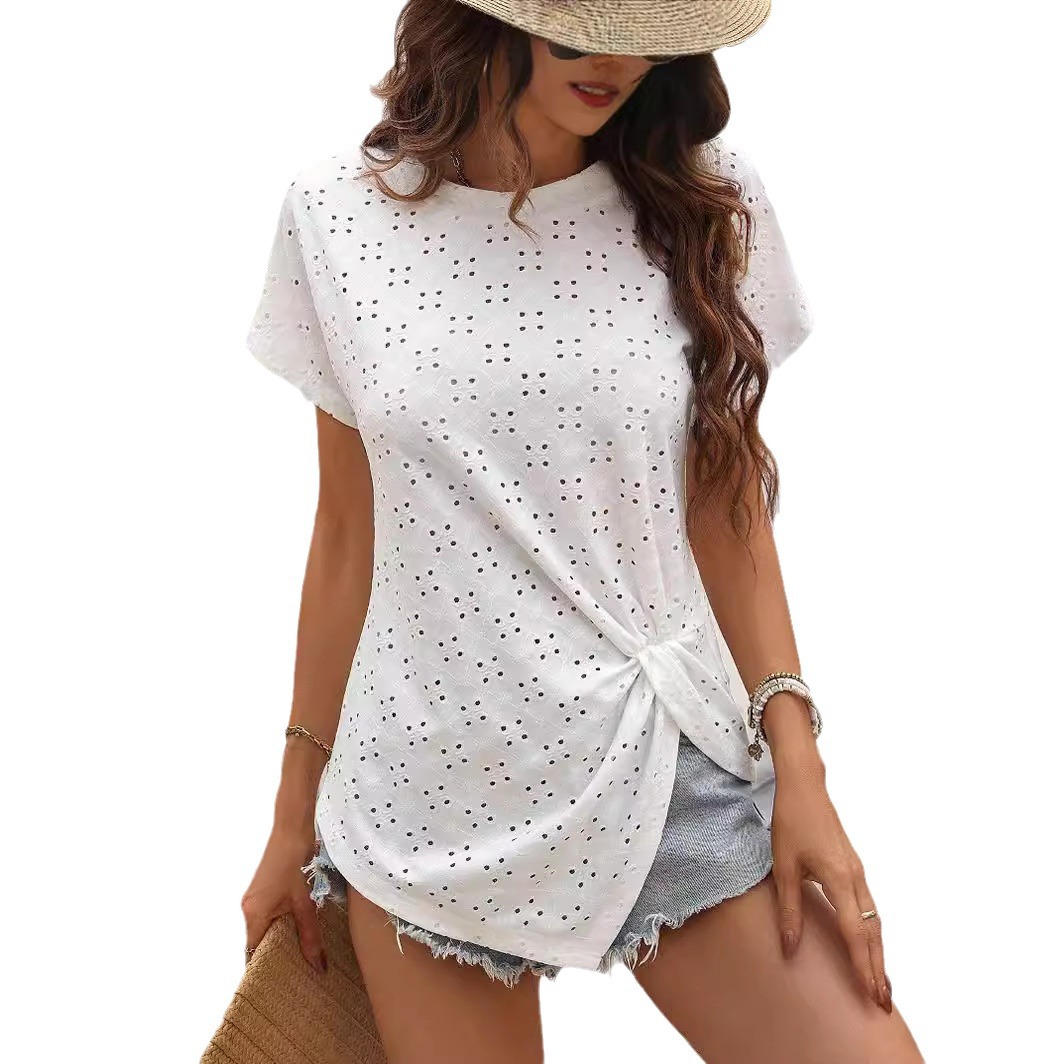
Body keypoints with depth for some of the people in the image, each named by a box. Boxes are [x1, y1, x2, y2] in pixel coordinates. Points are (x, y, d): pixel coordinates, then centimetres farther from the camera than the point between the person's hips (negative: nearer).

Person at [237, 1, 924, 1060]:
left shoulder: (701, 205, -3)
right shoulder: (338, 214, -4)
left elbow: (728, 498, 3)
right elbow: (348, 531, 2)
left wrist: (798, 768, -4)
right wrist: (297, 810, 7)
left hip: (662, 769, 1)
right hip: (429, 789, 0)